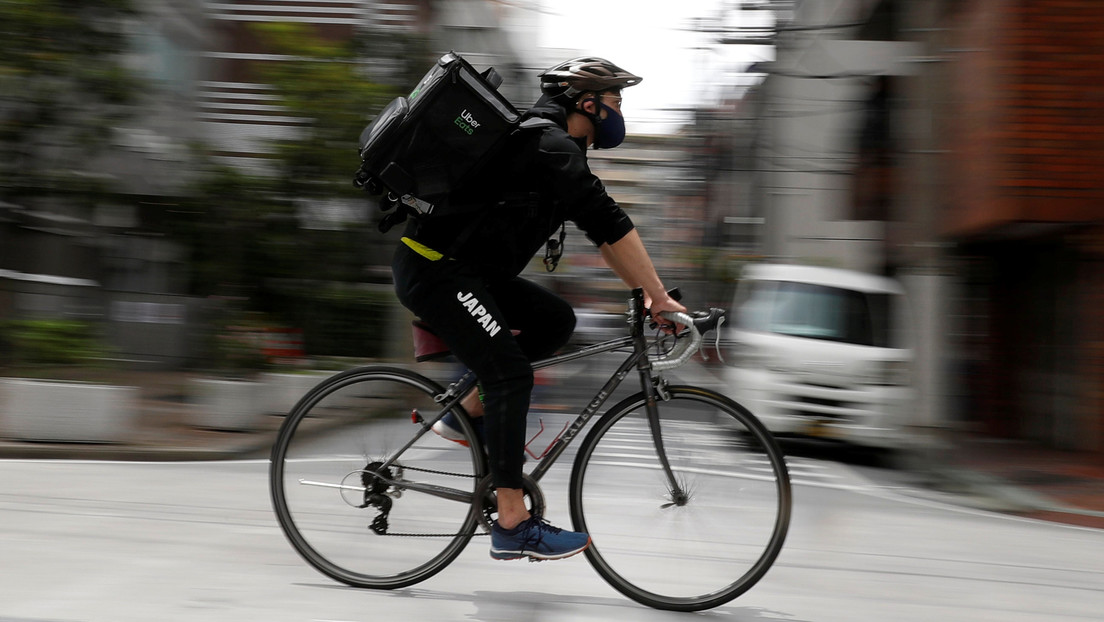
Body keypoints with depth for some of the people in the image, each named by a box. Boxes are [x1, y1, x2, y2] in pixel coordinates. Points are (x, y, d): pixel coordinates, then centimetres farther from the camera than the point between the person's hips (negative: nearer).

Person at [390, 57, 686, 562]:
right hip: (435, 272, -10)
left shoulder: (558, 151, 17)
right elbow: (610, 225, -22)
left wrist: (643, 291, 13)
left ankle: (470, 414, 12)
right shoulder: (552, 148, -16)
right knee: (510, 374, -15)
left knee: (555, 321, 8)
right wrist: (659, 296, -20)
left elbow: (601, 232, 20)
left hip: (469, 271, 10)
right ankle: (513, 526, -14)